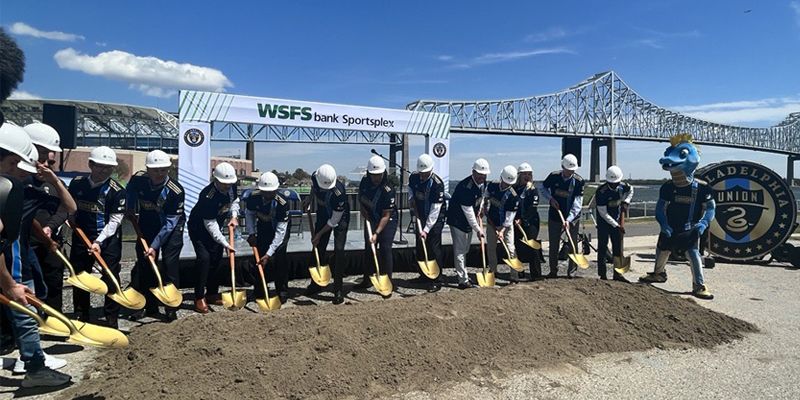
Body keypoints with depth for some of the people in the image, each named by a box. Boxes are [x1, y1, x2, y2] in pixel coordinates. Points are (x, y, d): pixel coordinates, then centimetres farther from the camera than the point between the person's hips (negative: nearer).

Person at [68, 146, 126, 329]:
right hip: (81, 238, 4)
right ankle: (81, 316, 29)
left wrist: (99, 241, -22)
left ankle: (111, 319, 9)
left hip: (108, 240, -4)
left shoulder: (117, 191, -14)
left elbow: (115, 221, -15)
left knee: (111, 279, -3)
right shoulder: (76, 183, 0)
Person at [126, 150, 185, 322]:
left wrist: (154, 246, -28)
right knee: (144, 266, 5)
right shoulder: (138, 179, -16)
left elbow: (169, 224, -26)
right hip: (146, 226, 5)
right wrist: (130, 209, 4)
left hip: (171, 229, -4)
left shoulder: (176, 191, -29)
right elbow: (130, 191, 13)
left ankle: (171, 309, 1)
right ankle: (149, 307, 17)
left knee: (170, 265, -10)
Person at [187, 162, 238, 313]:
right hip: (198, 228, -7)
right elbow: (210, 225, -32)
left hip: (214, 228, 8)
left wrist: (234, 216, -10)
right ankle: (199, 298, -9)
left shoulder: (232, 187, -15)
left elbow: (235, 201, 9)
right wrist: (225, 244, -33)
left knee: (216, 258, 10)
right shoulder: (208, 196, -35)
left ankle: (212, 294, 24)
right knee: (204, 258, -20)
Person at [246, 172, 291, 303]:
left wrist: (269, 254, -34)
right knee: (259, 258, 0)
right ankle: (259, 292, 14)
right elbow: (249, 213, 0)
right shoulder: (254, 196, -24)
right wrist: (252, 233, -10)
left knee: (279, 260, -10)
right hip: (262, 231, 3)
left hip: (279, 232, -3)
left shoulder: (283, 203, -36)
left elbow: (280, 232, -32)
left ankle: (282, 292, 4)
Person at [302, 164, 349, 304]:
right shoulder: (315, 177, -24)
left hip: (340, 217, -5)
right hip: (322, 215, 5)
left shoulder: (339, 193, -39)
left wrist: (319, 234, -17)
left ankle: (338, 291, -5)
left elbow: (334, 221, -26)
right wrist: (309, 198, -7)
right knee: (318, 248, 8)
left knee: (338, 250, -14)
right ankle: (316, 283, 25)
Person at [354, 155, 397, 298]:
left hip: (387, 220, -6)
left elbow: (386, 215, -27)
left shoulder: (388, 189, -29)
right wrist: (363, 209, -7)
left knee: (385, 249, -15)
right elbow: (360, 196, 12)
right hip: (370, 219, 6)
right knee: (368, 249, 12)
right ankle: (367, 280, 27)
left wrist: (376, 233, -32)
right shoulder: (365, 181, -11)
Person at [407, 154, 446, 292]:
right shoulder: (414, 177, -6)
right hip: (421, 216, 7)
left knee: (434, 249, -8)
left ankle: (436, 281, 0)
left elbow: (435, 210, -26)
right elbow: (410, 187, 21)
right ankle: (424, 275, 31)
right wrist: (411, 197, -2)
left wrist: (426, 230, -30)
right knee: (420, 248, 13)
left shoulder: (437, 184, -25)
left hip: (435, 219, -7)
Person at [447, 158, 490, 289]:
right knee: (460, 250, -5)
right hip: (458, 221, -9)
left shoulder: (483, 184, -2)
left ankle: (463, 275, 33)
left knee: (465, 250, 20)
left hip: (470, 220, 9)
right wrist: (478, 229, -25)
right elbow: (468, 211, -28)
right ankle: (463, 281, -1)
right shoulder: (465, 186, -29)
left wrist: (480, 208, 1)